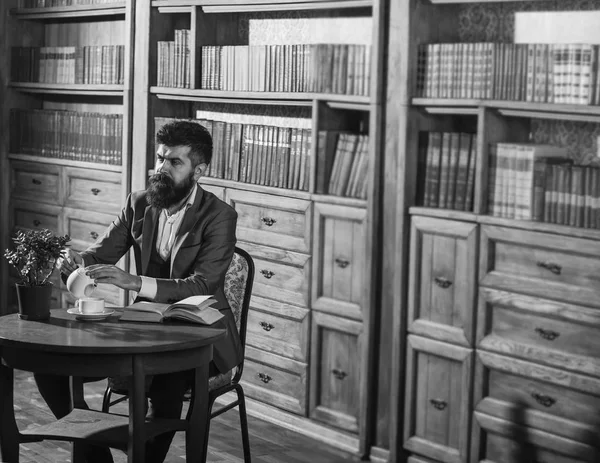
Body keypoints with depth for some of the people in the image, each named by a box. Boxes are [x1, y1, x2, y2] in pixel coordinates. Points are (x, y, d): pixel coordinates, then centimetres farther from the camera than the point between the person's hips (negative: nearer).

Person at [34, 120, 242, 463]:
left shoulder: (220, 216, -13)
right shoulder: (139, 204, 5)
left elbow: (201, 287, -24)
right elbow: (101, 253, 3)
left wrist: (135, 282, -37)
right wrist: (76, 261, -23)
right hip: (147, 324, 6)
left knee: (167, 383, -39)